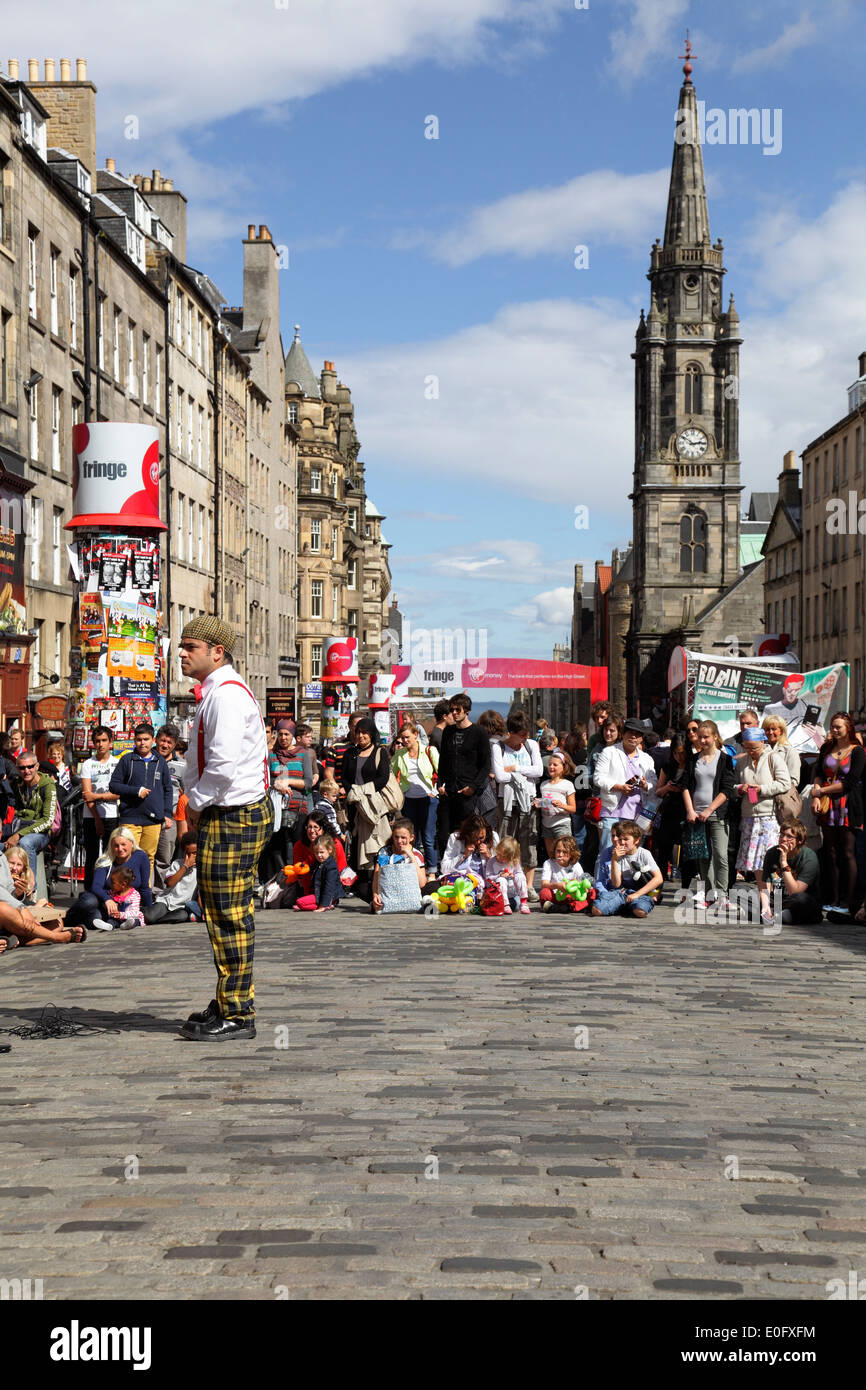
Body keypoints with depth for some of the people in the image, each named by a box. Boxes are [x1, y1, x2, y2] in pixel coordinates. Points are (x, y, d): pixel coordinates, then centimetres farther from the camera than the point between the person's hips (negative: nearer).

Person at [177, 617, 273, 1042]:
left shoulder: (226, 695, -16)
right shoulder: (221, 692, 18)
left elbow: (224, 765, -26)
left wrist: (196, 805, -12)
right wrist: (199, 804, 15)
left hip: (231, 817, -11)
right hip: (242, 814, 11)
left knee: (229, 918, -7)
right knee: (228, 915, 17)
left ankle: (237, 1017, -1)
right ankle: (230, 1005, 26)